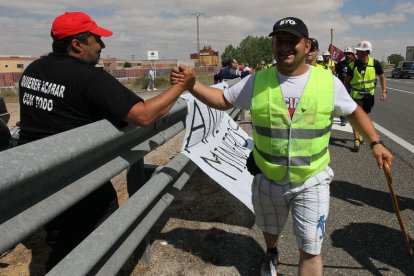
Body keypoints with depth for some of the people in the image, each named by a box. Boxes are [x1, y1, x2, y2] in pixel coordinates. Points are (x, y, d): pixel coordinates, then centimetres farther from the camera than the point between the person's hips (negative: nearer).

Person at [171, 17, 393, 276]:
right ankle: (271, 255, 63)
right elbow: (222, 100, -2)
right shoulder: (257, 82, -9)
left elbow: (354, 111, 6)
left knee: (311, 251, 3)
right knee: (270, 230, 27)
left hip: (312, 182, -1)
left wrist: (376, 142, -2)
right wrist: (190, 83, -15)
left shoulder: (328, 81, -9)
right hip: (267, 179, 2)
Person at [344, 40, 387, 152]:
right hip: (356, 95, -2)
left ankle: (360, 135, 37)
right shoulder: (352, 65, -13)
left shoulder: (375, 63, -11)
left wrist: (384, 91, -6)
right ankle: (356, 140, -3)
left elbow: (382, 77, 2)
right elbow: (347, 80, 1)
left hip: (369, 95, 2)